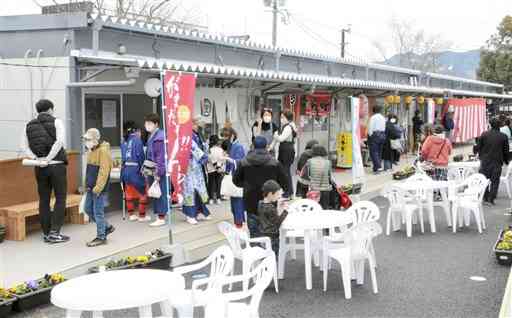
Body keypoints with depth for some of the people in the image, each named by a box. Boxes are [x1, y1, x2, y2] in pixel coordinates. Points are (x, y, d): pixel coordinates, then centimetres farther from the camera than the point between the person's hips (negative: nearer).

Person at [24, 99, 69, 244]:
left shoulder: (29, 125, 10)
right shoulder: (56, 122, -3)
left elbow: (27, 147, 2)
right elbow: (60, 141, -16)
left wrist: (36, 159, -5)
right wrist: (48, 159, -15)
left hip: (40, 167, 4)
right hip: (57, 165, -4)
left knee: (44, 200, 10)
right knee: (60, 198, 3)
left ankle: (46, 233, 14)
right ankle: (54, 232, -3)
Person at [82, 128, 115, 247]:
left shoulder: (103, 150, -15)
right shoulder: (92, 150, 14)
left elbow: (104, 171, -21)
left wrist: (98, 187, -23)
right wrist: (88, 184, 14)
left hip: (99, 188, -10)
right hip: (91, 187, 10)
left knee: (98, 212, -3)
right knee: (88, 209, 14)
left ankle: (101, 237, 7)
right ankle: (107, 227, 27)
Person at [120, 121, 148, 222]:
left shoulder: (124, 142, 10)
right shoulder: (137, 140, -8)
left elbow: (123, 157, 6)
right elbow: (140, 156, -12)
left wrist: (124, 165, 8)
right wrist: (142, 168, -1)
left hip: (125, 169, 7)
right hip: (135, 169, -6)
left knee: (129, 193, 15)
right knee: (143, 192, 6)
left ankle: (131, 214, 24)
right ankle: (142, 216, 11)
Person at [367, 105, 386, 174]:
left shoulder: (373, 117, -9)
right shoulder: (383, 118, 10)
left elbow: (370, 128, -13)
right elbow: (384, 128, 6)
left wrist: (370, 135, -5)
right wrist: (383, 135, 7)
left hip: (375, 135, -7)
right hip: (382, 135, 7)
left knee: (374, 152, -6)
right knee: (379, 152, 11)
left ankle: (378, 167, -18)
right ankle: (376, 168, 14)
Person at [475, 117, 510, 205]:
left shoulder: (484, 135, -6)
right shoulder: (503, 136, -4)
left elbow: (478, 147, -1)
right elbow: (506, 151, 3)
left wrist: (480, 155, 18)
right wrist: (506, 161, 17)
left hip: (485, 161, 0)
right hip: (497, 162, 0)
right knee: (495, 181, 8)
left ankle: (485, 198, 12)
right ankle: (491, 199, 6)